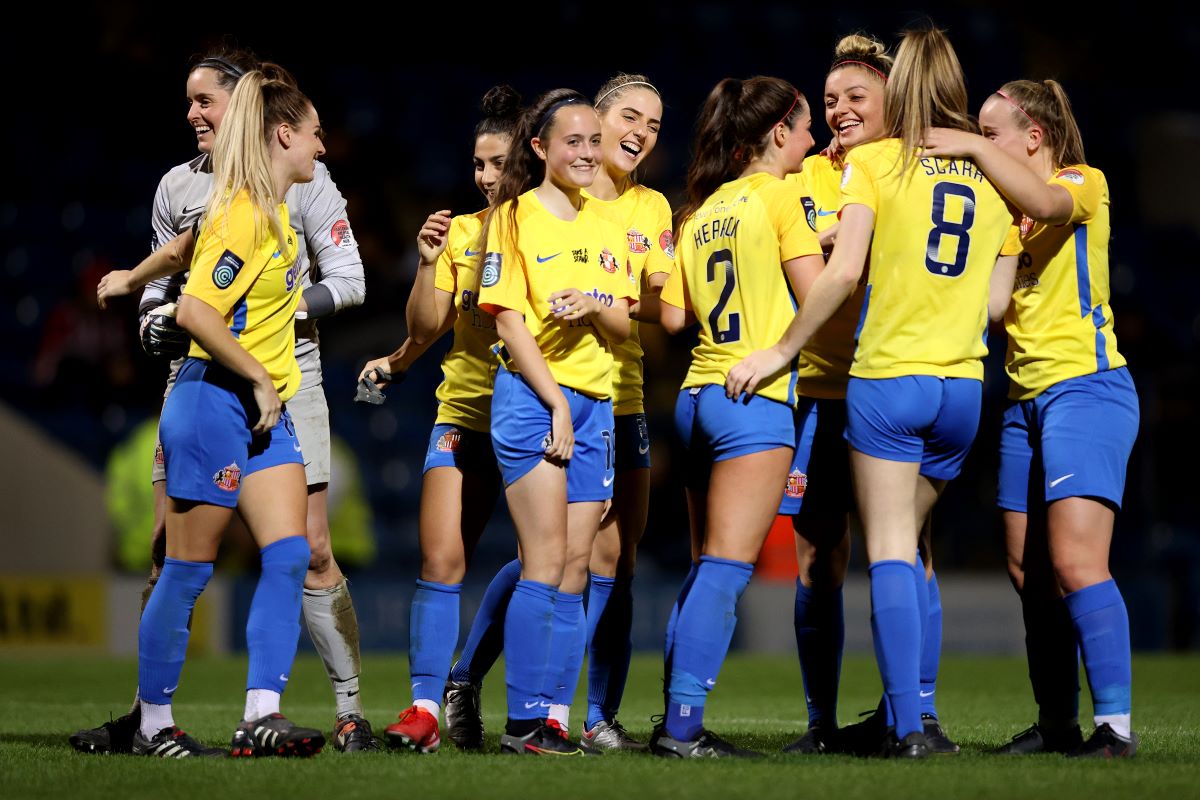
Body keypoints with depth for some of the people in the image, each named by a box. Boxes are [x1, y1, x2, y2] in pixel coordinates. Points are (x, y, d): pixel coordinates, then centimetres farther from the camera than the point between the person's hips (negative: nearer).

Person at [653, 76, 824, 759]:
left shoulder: (703, 209, 16)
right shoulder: (779, 196, -4)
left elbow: (674, 315, 12)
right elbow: (816, 295, -8)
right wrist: (834, 257, 10)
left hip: (699, 395, 8)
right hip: (755, 396, -8)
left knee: (711, 567, 11)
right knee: (728, 567, -10)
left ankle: (678, 719, 8)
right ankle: (684, 725, -16)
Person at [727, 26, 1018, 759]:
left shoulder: (874, 162, -3)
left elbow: (844, 271, -13)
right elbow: (996, 300, 9)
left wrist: (782, 351, -6)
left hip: (888, 375, -4)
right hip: (963, 386, 4)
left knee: (890, 551, -3)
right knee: (912, 546, 18)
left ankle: (908, 725, -13)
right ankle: (915, 707, 15)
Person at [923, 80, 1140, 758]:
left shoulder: (1083, 183, -3)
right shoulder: (1005, 206, 19)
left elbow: (1045, 203, -27)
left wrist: (974, 147, -23)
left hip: (1086, 389, -8)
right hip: (1027, 398, 8)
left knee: (1075, 563, -18)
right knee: (1029, 572, 5)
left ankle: (1115, 725, -17)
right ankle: (1057, 726, 12)